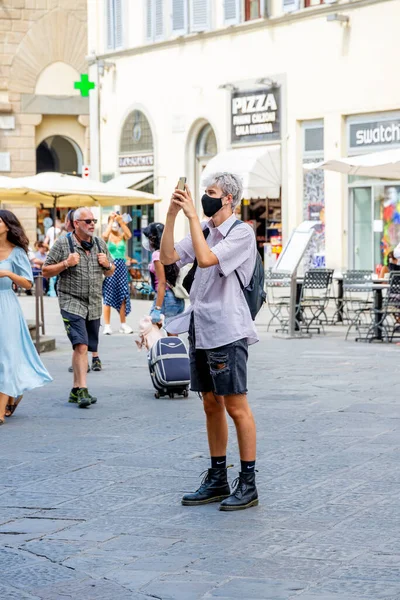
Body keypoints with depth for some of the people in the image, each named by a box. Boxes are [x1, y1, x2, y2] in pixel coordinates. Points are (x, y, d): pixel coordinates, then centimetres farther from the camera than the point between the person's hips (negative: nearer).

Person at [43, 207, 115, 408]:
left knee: (82, 348, 10)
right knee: (81, 346, -18)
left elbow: (110, 273, 21)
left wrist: (107, 264, -2)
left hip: (94, 305, 5)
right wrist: (66, 264, -16)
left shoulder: (100, 244, 11)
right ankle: (83, 390, -20)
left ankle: (76, 390, 19)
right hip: (72, 303, -5)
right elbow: (46, 271, -1)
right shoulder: (63, 244, -4)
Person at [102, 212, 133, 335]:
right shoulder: (108, 236, 0)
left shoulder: (122, 236, 7)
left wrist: (121, 221, -20)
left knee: (123, 297, 5)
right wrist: (112, 220, -19)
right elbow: (105, 235, -24)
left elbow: (129, 235, -15)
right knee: (108, 297, -2)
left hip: (121, 267, 3)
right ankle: (107, 326, 0)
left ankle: (123, 324, 13)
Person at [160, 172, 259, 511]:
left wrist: (193, 216, -18)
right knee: (211, 405, 12)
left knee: (236, 407, -5)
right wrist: (172, 215, -2)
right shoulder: (205, 230, 13)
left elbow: (206, 258, -23)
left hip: (227, 330, -8)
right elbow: (168, 257, 5)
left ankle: (248, 484, 1)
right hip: (201, 328, 8)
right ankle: (217, 481, 20)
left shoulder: (242, 233, -9)